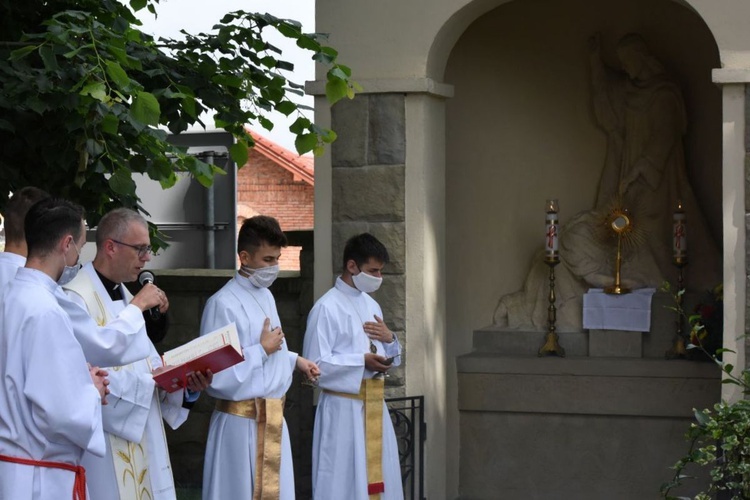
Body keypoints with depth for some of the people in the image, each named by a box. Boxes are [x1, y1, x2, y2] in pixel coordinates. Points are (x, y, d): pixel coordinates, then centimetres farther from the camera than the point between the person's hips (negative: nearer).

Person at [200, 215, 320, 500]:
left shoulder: (266, 296, 11)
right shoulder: (223, 304, -18)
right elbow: (216, 374, -23)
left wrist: (295, 360, 9)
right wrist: (263, 350, -18)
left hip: (273, 418, 8)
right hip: (242, 422, -8)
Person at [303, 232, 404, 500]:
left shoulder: (372, 306, 14)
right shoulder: (327, 308, -11)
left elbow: (392, 360, 19)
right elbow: (316, 364, -15)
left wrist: (389, 339, -1)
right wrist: (362, 361, -19)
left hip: (374, 406, 7)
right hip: (344, 408, -7)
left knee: (380, 478, 9)